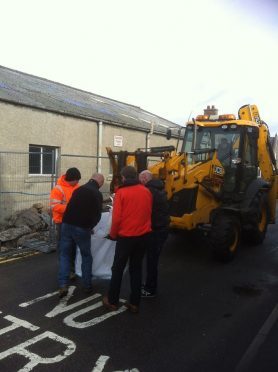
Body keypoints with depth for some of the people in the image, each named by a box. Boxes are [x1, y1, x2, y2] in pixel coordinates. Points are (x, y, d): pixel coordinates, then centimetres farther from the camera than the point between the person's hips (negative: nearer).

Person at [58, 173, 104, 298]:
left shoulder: (79, 189, 13)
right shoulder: (98, 195, -3)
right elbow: (97, 215, -1)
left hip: (67, 225, 4)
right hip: (82, 228, -4)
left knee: (64, 254, 13)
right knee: (86, 256, 13)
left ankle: (63, 285, 2)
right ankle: (87, 285, 18)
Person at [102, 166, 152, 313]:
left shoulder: (121, 192, -12)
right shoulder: (146, 191, 2)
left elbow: (116, 217, -13)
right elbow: (148, 213, 10)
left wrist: (113, 234, 2)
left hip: (126, 236, -4)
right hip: (143, 236, 4)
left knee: (118, 269, 11)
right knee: (136, 269, 15)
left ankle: (112, 301, 21)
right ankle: (134, 303, 20)